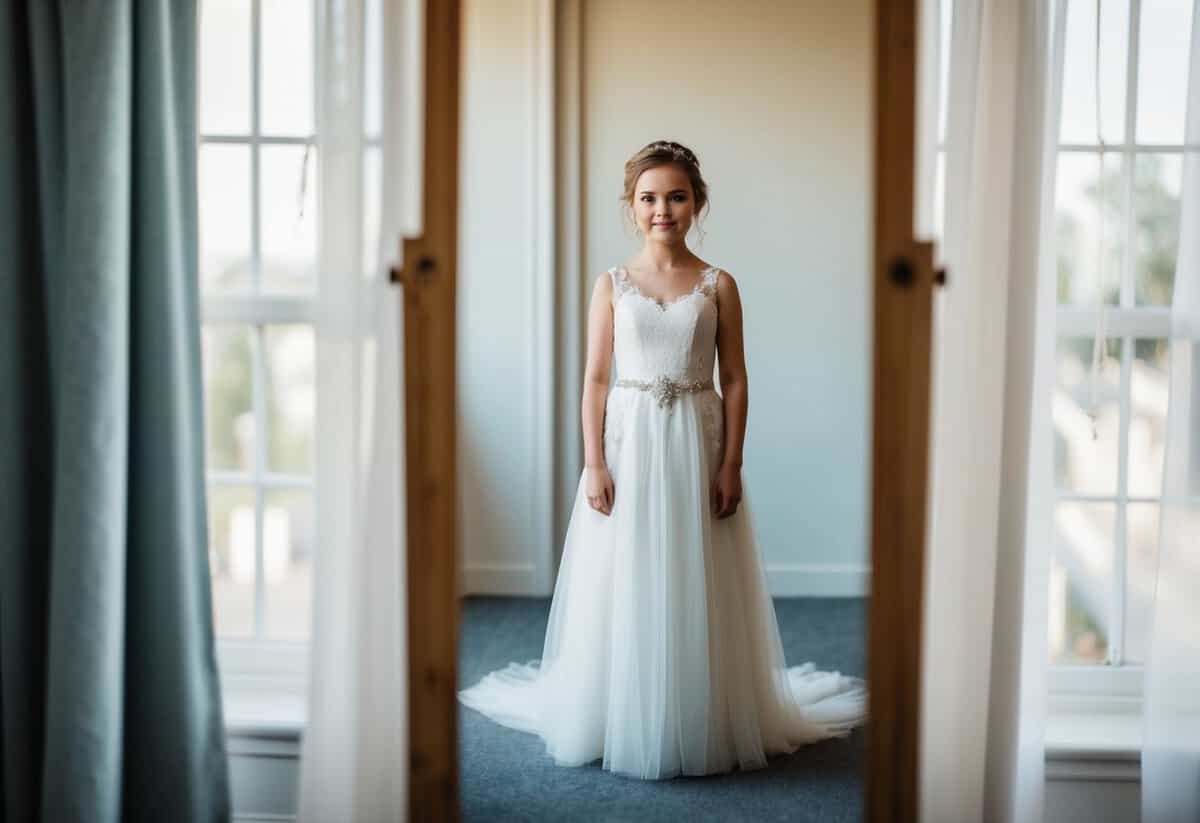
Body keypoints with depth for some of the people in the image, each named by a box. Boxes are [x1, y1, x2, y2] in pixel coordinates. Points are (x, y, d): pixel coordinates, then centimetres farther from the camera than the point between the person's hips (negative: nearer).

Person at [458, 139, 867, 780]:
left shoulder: (718, 286, 2)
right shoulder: (612, 285, 3)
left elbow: (735, 380, 1)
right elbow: (596, 379, 1)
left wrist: (730, 465, -6)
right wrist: (594, 463, -6)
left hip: (695, 445, 0)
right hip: (628, 443, 0)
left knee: (696, 589, 5)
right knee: (622, 589, 4)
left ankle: (702, 725, 19)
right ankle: (620, 725, 18)